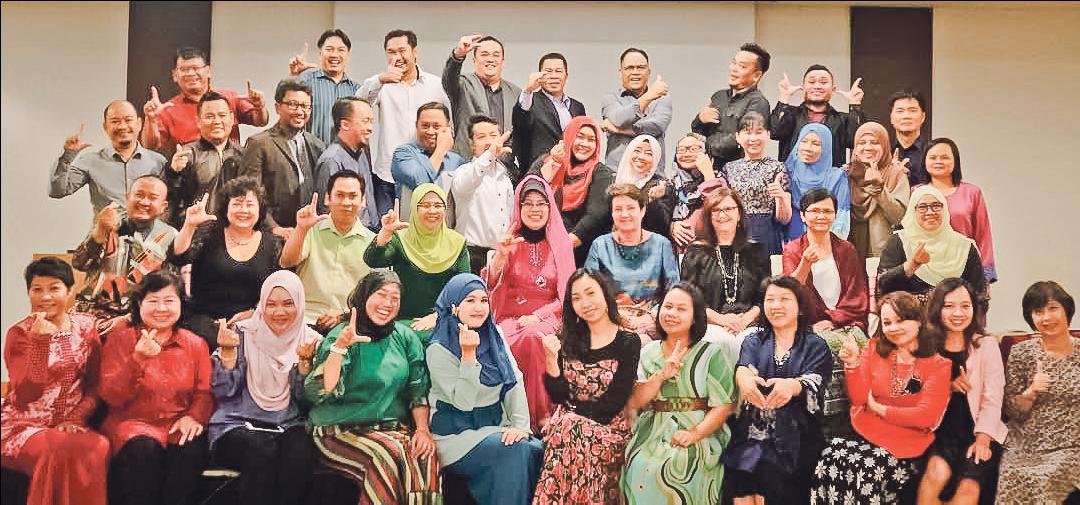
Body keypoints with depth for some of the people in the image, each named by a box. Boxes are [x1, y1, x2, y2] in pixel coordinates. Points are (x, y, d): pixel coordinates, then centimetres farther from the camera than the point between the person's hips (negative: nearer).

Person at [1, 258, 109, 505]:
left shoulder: (86, 326, 6)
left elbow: (95, 384, 7)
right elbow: (25, 398, -14)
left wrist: (76, 418, -11)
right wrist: (40, 341, -23)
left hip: (69, 425, 3)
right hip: (22, 425, -2)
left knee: (99, 448, -31)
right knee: (58, 450, -35)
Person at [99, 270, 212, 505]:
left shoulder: (195, 344, 11)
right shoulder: (119, 339, 6)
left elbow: (205, 392, 6)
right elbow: (111, 397, -4)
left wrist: (193, 416, -16)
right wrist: (137, 360, -20)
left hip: (178, 425, 1)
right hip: (132, 422, -1)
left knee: (191, 450, -31)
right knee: (144, 449, -34)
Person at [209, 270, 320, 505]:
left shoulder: (311, 340, 7)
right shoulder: (244, 334, 4)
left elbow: (306, 399, 2)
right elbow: (224, 392, 0)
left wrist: (305, 360, -12)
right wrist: (228, 351, -13)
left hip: (289, 426, 1)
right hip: (239, 424, -1)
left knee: (300, 452, -32)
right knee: (262, 450, -34)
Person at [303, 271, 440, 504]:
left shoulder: (406, 337, 9)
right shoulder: (340, 336, -4)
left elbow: (418, 390, 8)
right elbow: (318, 393, -16)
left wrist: (423, 428, -8)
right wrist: (339, 347, -26)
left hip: (394, 428, 4)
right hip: (341, 430, -3)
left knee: (424, 455, -26)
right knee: (388, 455, -31)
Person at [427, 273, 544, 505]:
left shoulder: (495, 337, 6)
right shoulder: (439, 350, -10)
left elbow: (515, 383, 0)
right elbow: (463, 401, -16)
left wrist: (520, 425, -13)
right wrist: (468, 354, -24)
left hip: (496, 425, 5)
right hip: (456, 434, -5)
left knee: (537, 448, -21)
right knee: (518, 451, -27)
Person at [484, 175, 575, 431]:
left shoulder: (561, 243, 10)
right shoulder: (510, 241, 11)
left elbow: (567, 295, 5)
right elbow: (489, 285, -2)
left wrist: (538, 316, -10)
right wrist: (501, 255, -19)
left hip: (546, 318, 0)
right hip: (510, 318, 1)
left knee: (533, 337, -35)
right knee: (507, 344, -34)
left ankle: (541, 415, -26)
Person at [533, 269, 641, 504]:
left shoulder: (628, 342, -2)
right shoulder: (568, 340, 10)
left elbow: (613, 404, -6)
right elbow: (559, 397, 2)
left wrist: (572, 413, -8)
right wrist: (551, 359, -13)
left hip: (608, 428, -3)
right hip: (567, 422, 3)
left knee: (571, 432, -32)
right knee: (565, 430, -30)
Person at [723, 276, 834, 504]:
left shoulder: (815, 346, 8)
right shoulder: (753, 341, 15)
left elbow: (813, 383, -8)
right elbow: (743, 367, -5)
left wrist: (791, 386, -32)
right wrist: (744, 379, -29)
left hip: (794, 436, -1)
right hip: (752, 433, 1)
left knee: (773, 469, -25)